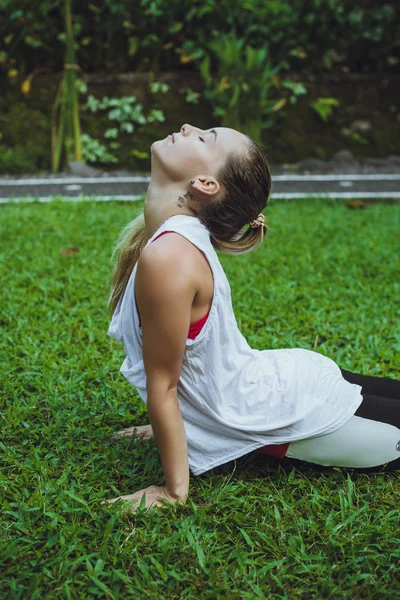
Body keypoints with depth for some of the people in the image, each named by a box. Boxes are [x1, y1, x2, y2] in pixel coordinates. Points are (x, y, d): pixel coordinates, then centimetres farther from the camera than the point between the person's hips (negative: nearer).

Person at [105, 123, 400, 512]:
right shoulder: (180, 233, -4)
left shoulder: (167, 257, -32)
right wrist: (171, 426, 16)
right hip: (288, 381, 8)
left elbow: (163, 385, -23)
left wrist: (175, 491, -15)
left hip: (301, 413, -8)